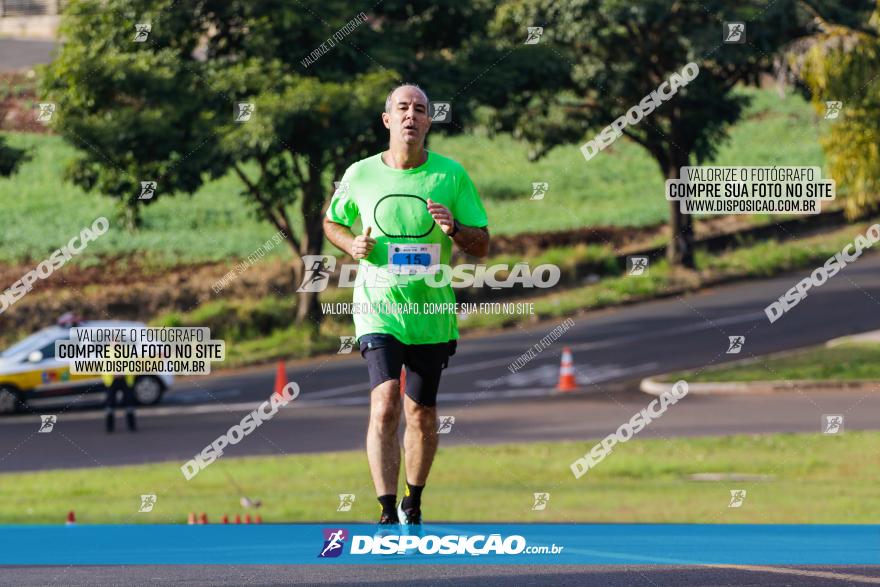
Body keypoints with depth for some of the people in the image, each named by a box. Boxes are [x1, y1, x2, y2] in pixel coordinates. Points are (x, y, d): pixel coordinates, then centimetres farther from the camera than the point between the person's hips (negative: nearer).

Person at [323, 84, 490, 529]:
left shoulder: (451, 175, -2)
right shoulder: (360, 175, -2)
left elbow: (482, 245, 1)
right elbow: (332, 222, 17)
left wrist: (453, 229, -19)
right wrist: (352, 245, -5)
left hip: (431, 312, 2)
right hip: (378, 308, -1)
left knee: (421, 414, 11)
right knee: (385, 404, -19)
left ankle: (413, 505, 32)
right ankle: (387, 512, -21)